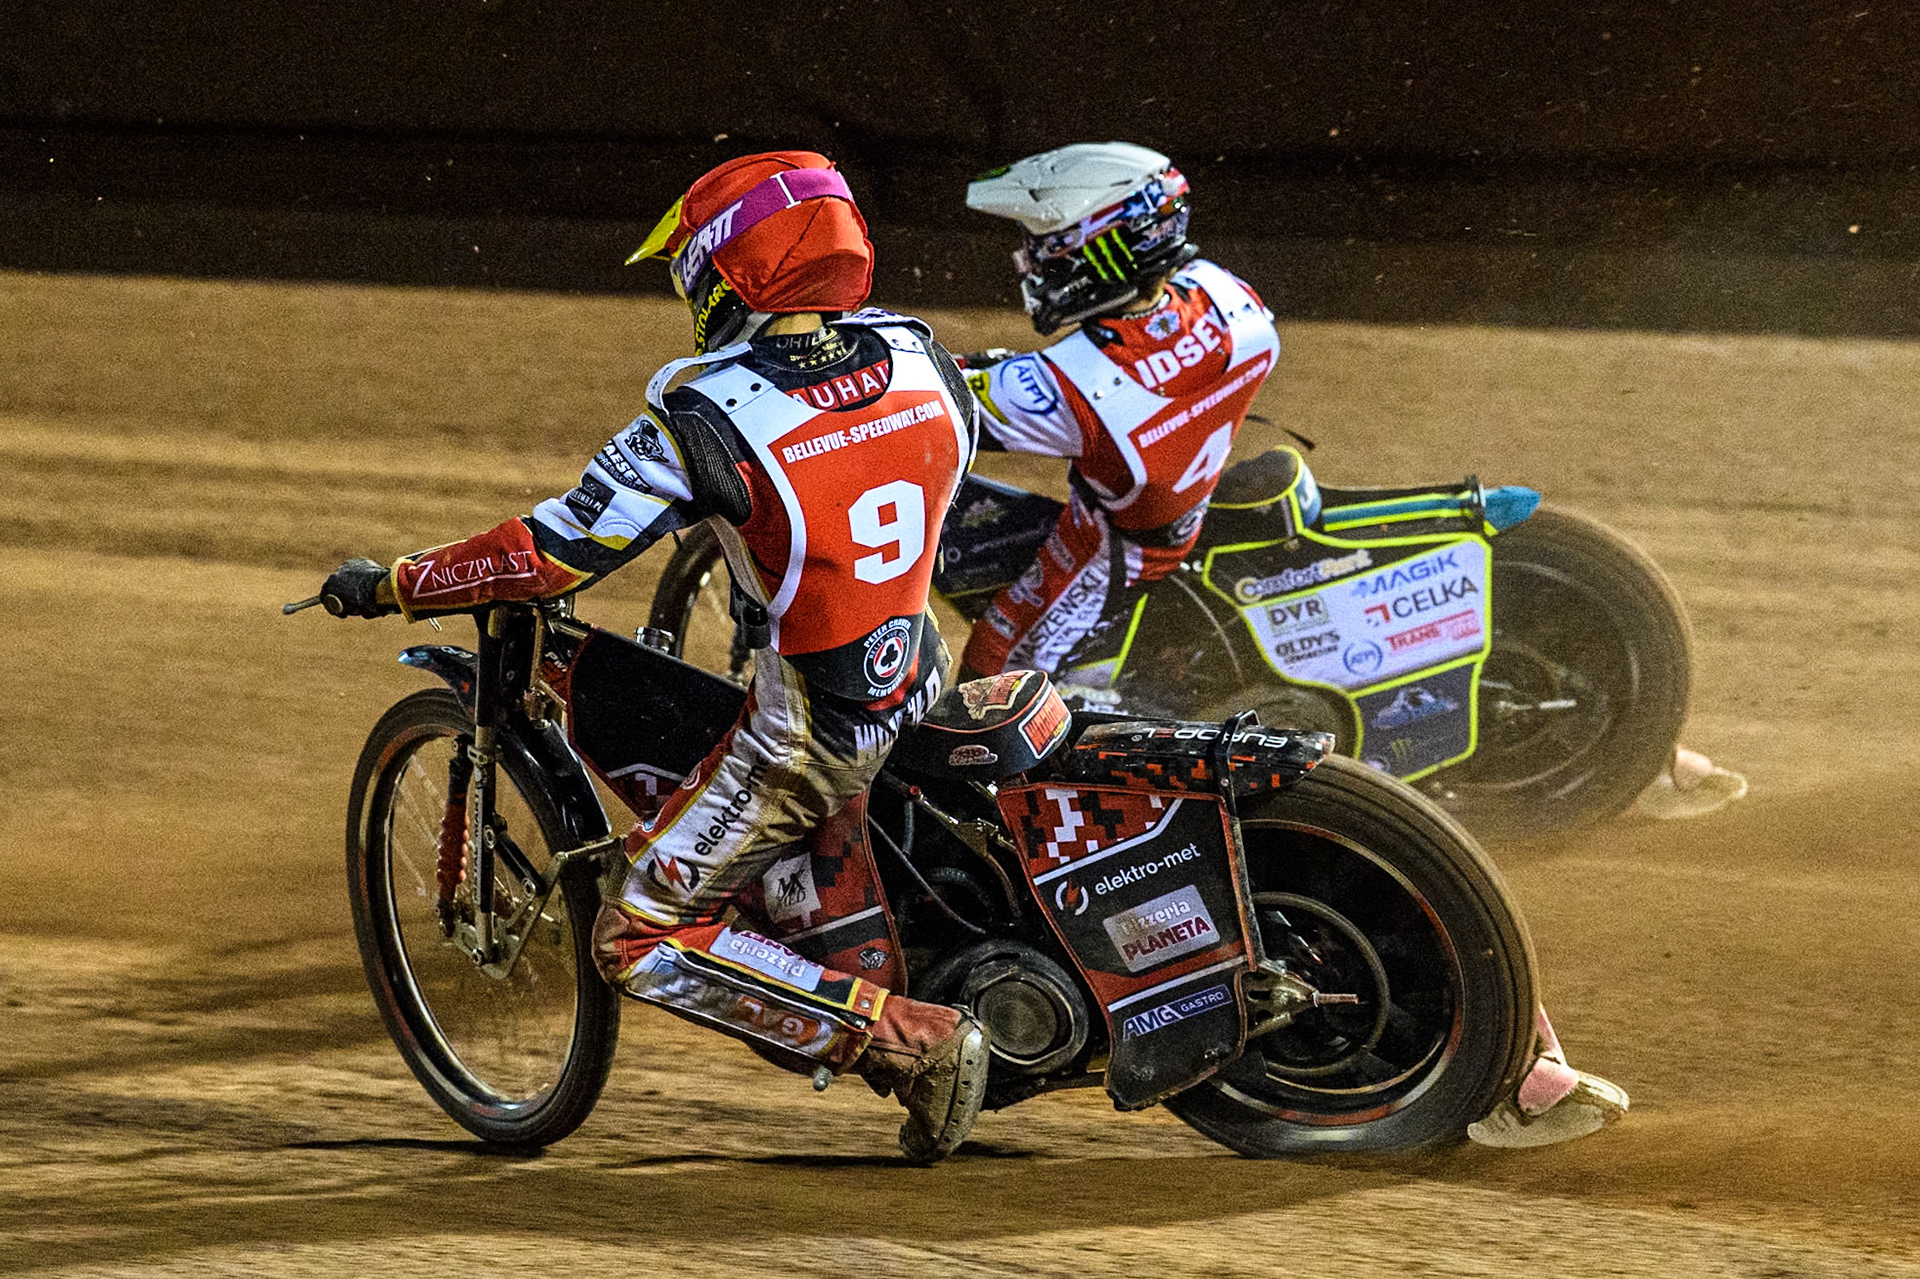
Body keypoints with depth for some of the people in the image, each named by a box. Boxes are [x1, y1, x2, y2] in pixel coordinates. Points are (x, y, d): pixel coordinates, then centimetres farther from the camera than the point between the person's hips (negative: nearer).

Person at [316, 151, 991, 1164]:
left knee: (642, 944, 1)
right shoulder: (917, 353, -2)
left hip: (810, 733, -7)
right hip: (924, 689, 7)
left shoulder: (708, 414, -19)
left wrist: (391, 587, -4)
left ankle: (908, 1042, -9)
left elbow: (554, 552, -17)